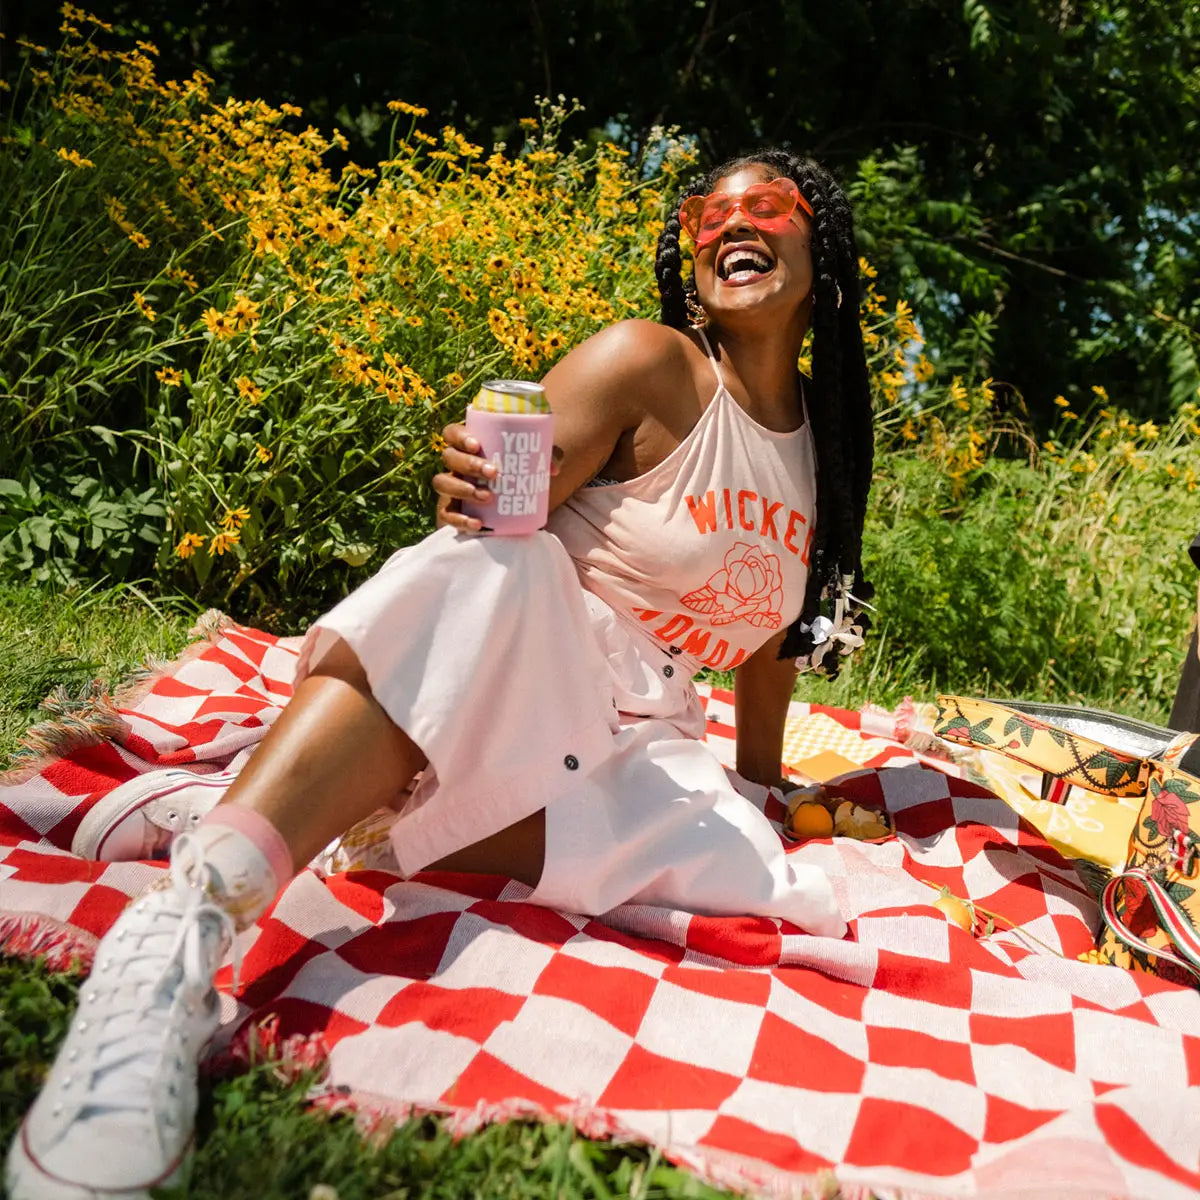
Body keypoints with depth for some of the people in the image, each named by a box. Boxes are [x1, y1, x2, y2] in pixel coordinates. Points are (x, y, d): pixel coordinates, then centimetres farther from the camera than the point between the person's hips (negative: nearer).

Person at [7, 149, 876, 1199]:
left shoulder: (828, 434, 13)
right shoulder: (646, 365, -5)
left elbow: (773, 615, 20)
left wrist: (761, 785, 20)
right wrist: (473, 499, -37)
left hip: (636, 736, 5)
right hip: (521, 647, -5)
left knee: (777, 887, -25)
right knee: (485, 577, -39)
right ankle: (186, 923, -51)